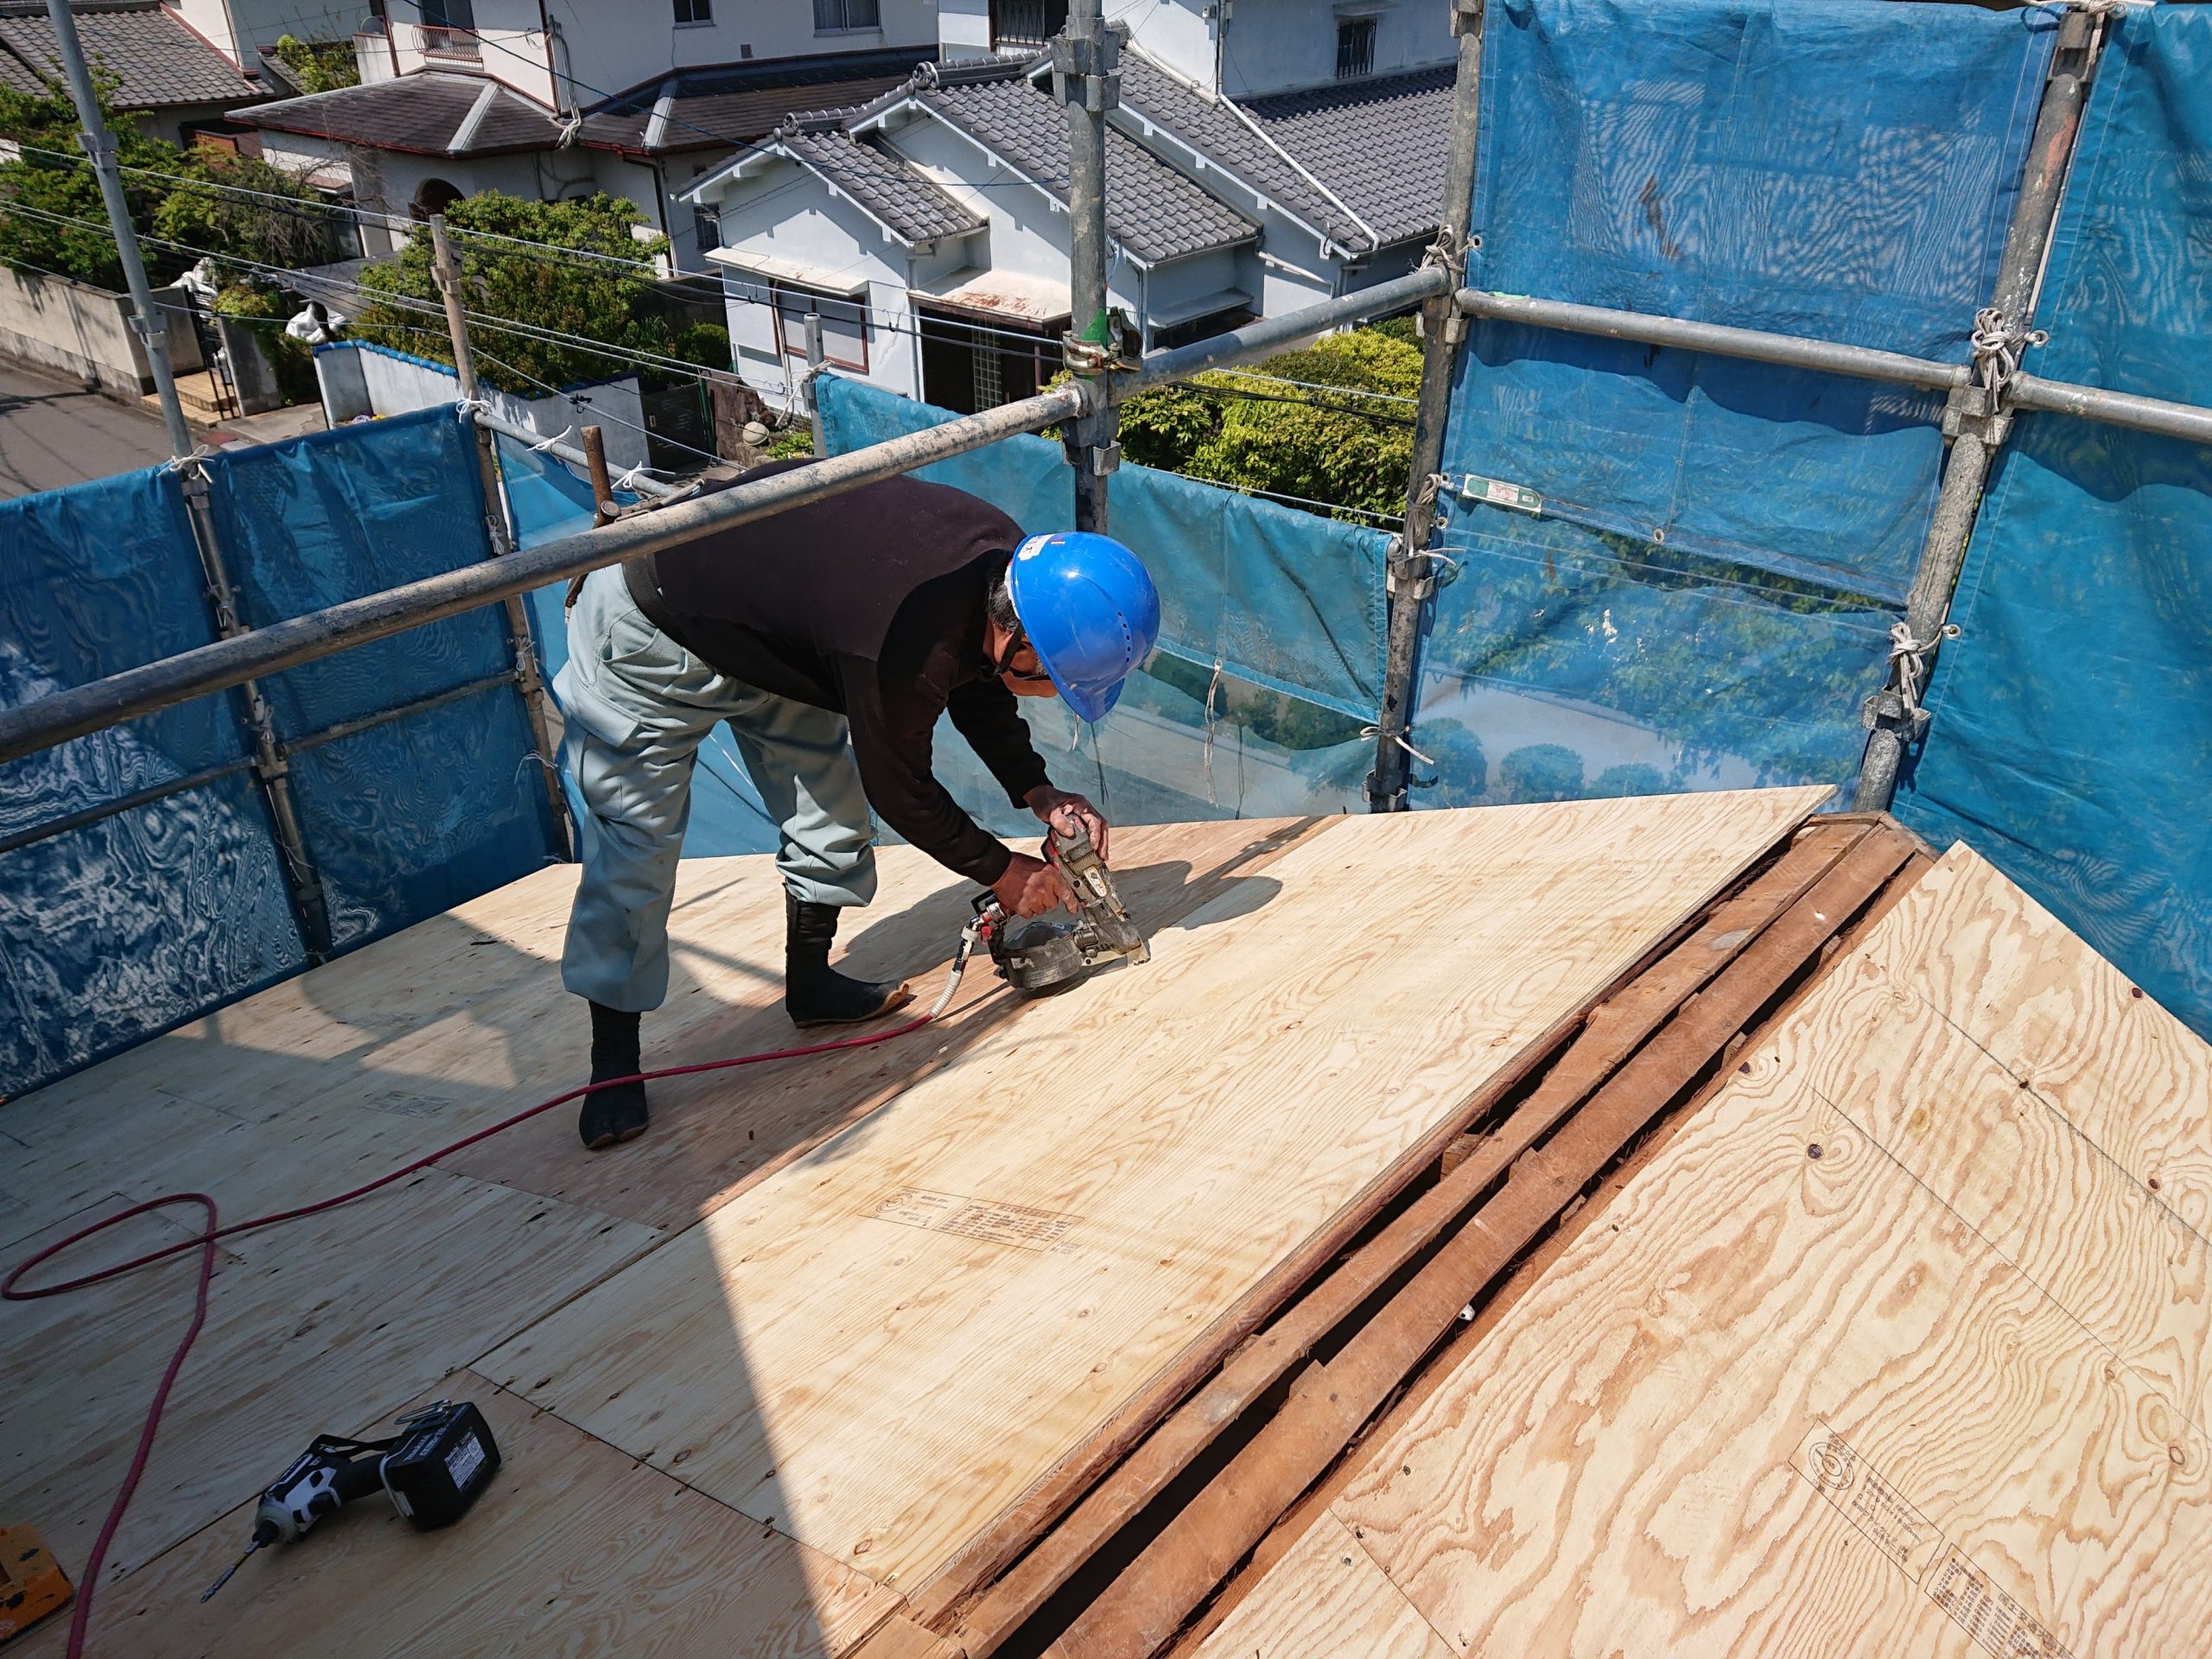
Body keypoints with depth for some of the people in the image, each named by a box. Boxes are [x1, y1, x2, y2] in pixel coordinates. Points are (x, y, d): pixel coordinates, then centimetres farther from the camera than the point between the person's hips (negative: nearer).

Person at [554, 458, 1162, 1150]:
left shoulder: (1006, 558, -15)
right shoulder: (907, 650, -40)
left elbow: (977, 683, 5)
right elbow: (899, 791, -21)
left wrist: (1036, 791, -4)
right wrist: (1001, 870, -9)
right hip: (650, 633, -9)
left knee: (829, 798, 9)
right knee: (635, 840, -6)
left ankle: (810, 983, 25)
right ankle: (613, 1062, 6)